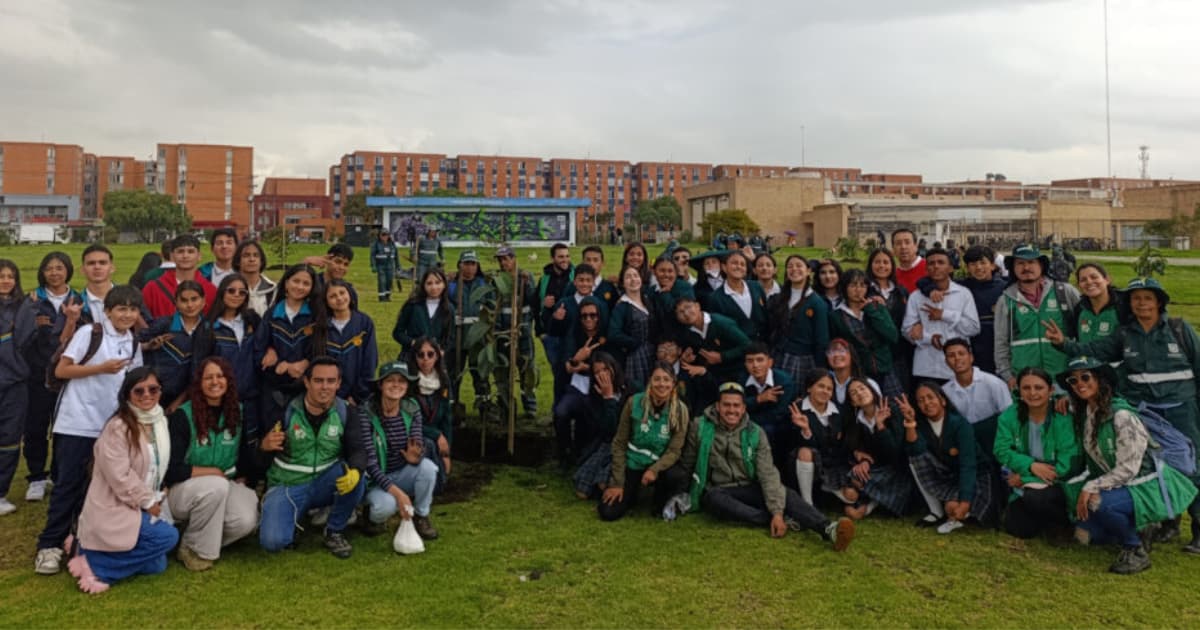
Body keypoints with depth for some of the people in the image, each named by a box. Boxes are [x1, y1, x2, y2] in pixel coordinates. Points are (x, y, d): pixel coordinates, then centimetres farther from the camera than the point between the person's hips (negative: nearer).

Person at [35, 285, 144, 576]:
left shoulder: (134, 344, 10)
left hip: (112, 425, 5)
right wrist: (101, 368, -19)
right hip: (77, 422, -5)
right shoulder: (89, 333, -8)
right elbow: (61, 371, -11)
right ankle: (49, 544, 7)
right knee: (69, 484, -2)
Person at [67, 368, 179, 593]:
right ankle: (93, 564, -12)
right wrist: (148, 502, -14)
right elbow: (120, 477, -23)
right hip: (113, 508, -8)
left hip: (142, 507, 9)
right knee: (167, 536, -24)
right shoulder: (118, 427, -18)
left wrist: (156, 500, 3)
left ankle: (92, 549, 19)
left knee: (156, 565, 6)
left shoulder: (160, 422, 7)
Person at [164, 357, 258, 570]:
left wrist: (241, 478, -1)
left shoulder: (237, 412, 1)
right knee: (217, 486, -37)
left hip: (224, 486, 4)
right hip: (182, 489, -4)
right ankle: (191, 548, -13)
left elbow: (245, 453, 13)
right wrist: (213, 472, -13)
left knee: (247, 521, -26)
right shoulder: (182, 416, -13)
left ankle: (207, 538, 7)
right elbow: (171, 470, -16)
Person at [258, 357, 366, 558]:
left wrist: (355, 470, -36)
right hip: (287, 486, -2)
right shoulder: (286, 411, -10)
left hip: (323, 484, 2)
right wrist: (264, 447, -30)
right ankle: (290, 519, 13)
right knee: (272, 541, -24)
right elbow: (261, 461, -5)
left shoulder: (344, 412, -6)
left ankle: (335, 531, -4)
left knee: (354, 476, -29)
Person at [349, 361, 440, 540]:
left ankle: (421, 516, -2)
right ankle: (374, 516, 4)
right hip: (374, 479, -4)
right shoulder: (365, 413, -20)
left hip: (402, 475, 4)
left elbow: (419, 448, -11)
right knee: (387, 504, -34)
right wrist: (397, 492, -32)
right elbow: (368, 461, -23)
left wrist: (415, 457, -38)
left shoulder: (412, 409, -7)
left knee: (428, 466, -26)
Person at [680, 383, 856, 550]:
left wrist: (777, 512, -25)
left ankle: (827, 529, -49)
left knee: (786, 493, -26)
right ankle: (786, 522, -38)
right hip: (717, 490, -1)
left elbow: (767, 474, -14)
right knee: (715, 499, -38)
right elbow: (686, 465, 2)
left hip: (749, 488, 2)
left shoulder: (755, 433, -5)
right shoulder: (700, 427, -7)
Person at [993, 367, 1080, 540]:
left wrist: (1024, 478, -18)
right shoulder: (1010, 416, -6)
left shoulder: (1063, 418, -17)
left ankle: (1069, 518, 0)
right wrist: (1031, 465, -24)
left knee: (1036, 498, -35)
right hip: (1024, 486, 4)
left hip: (1057, 485, -4)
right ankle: (1044, 517, 23)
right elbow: (1001, 451, -6)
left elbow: (1068, 465, -19)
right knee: (1018, 529, -11)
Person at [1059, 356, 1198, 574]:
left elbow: (1127, 469, -23)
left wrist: (1090, 487, -23)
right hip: (1112, 482, 8)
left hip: (1147, 487, -8)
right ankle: (1136, 530, 18)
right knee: (1084, 533, -1)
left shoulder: (1121, 415, -22)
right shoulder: (1083, 413, -2)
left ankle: (1137, 550, -11)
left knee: (1099, 503, -34)